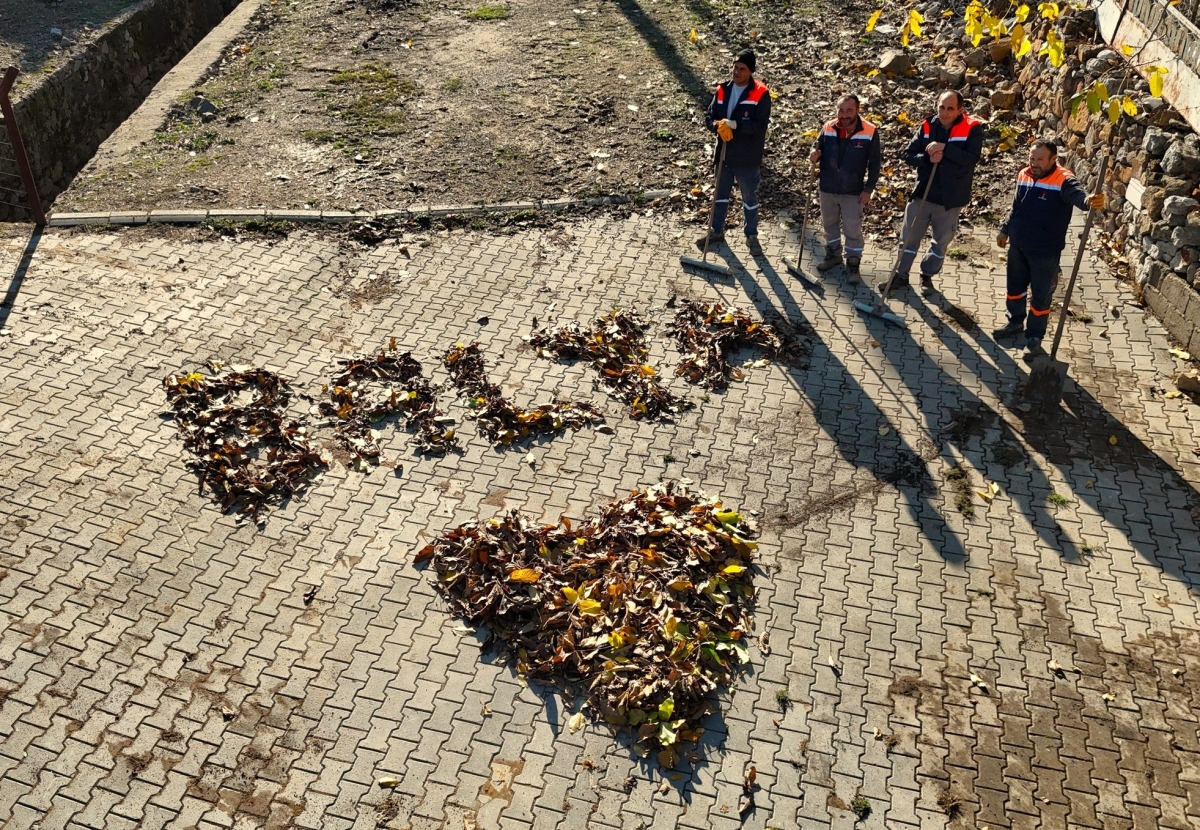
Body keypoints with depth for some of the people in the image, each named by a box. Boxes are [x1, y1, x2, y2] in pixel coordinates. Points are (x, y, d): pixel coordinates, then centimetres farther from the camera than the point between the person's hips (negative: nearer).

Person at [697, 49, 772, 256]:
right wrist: (718, 125, -20)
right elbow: (709, 117, 3)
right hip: (724, 154, 5)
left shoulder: (760, 94, -14)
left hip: (747, 158, -5)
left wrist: (733, 124, -29)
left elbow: (760, 126, -21)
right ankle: (716, 231, 35)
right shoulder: (722, 90, 1)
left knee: (750, 198, 10)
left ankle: (751, 236, 26)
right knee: (721, 194, 19)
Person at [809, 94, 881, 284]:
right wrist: (814, 156, -19)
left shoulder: (870, 132, -14)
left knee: (853, 230, 4)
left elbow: (874, 164, -7)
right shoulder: (828, 129, -8)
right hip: (827, 189, 3)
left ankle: (853, 264, 21)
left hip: (853, 192, -3)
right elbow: (818, 150, 6)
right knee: (829, 224, 20)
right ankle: (833, 255, 41)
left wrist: (868, 189, -9)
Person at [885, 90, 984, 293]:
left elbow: (971, 159, -23)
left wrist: (945, 148, -29)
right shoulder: (927, 127, -3)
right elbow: (908, 155, -2)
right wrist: (927, 158, -21)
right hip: (922, 194, 2)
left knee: (941, 242, 15)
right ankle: (901, 276, 23)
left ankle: (927, 275, 34)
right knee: (909, 237, 9)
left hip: (950, 199, -1)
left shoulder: (972, 129, -11)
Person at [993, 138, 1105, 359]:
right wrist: (1005, 230, 22)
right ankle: (1016, 322, 45)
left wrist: (1090, 200, -62)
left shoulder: (1063, 180, -19)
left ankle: (1034, 338, 21)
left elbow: (1077, 194, -40)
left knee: (1040, 297, 6)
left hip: (1045, 253, -6)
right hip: (1018, 247, 6)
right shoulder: (1024, 175, 0)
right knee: (1015, 287, 22)